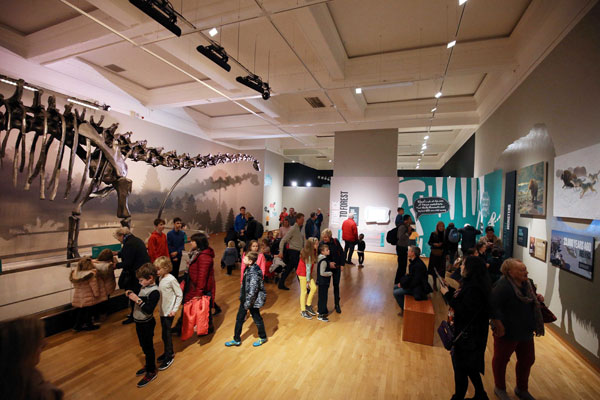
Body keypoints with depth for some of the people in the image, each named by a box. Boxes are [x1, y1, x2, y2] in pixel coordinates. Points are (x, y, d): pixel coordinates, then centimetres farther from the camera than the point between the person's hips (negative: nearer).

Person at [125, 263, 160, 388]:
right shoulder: (144, 287, 0)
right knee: (144, 346, 24)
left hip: (146, 324, -9)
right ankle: (148, 365, 44)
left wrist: (137, 300, -30)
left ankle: (151, 371, 24)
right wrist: (131, 294, -2)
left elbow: (149, 310, -30)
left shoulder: (154, 292, -27)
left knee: (148, 347, 7)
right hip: (139, 322, 9)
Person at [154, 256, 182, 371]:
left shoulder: (171, 279, -20)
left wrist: (175, 309, -16)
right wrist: (159, 307, 10)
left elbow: (180, 295, -16)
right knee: (165, 333, 18)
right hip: (162, 310, 7)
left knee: (166, 334, 3)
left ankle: (169, 357, 19)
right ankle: (168, 352, 35)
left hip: (169, 312, -7)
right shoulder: (161, 278, 3)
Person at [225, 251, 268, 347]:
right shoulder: (249, 268, -2)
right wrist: (242, 297, 20)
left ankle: (263, 338, 36)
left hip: (253, 299, -9)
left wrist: (247, 304, -20)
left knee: (257, 318, 12)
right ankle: (237, 340, 35)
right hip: (245, 298, 9)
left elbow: (253, 290, -27)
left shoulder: (254, 273, -30)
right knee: (239, 318, 17)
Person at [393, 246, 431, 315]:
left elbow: (415, 281, -27)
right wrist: (402, 282, -1)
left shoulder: (419, 265, -29)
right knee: (395, 287, 10)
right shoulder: (414, 262, 2)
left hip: (417, 287, -10)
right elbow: (409, 275, 11)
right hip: (413, 283, 10)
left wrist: (403, 285, -17)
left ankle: (403, 309, 5)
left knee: (396, 293, -15)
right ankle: (403, 305, 18)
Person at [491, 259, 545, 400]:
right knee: (501, 360, 13)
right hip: (507, 333, -8)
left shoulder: (527, 283, 0)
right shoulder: (502, 286, -28)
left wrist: (537, 297, -1)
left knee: (527, 360, 22)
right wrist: (499, 326, -27)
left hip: (526, 331, 8)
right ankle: (499, 388, 37)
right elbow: (492, 307, -31)